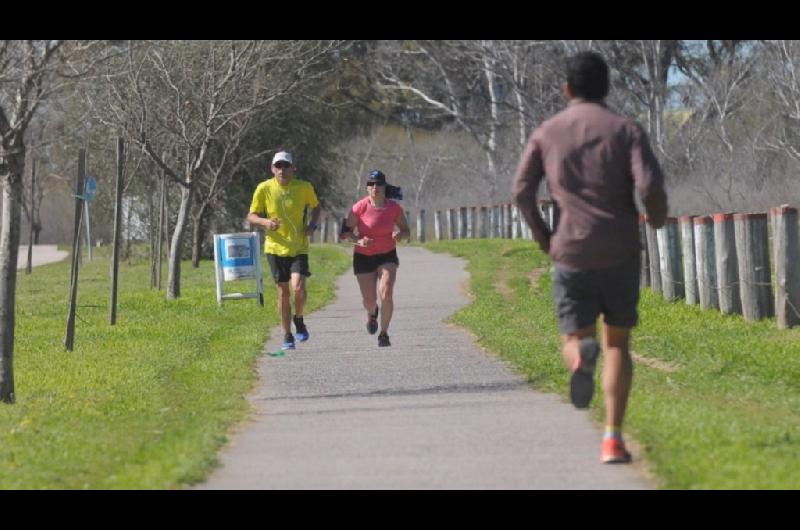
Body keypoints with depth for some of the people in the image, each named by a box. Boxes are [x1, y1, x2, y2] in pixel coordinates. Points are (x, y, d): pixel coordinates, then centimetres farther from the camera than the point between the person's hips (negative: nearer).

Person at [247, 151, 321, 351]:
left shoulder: (304, 187, -4)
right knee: (283, 292, 4)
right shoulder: (264, 189, -5)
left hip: (299, 247, -1)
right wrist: (265, 222, -19)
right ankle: (287, 336, 17)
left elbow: (315, 206, 15)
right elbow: (251, 216, 2)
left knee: (298, 288, -18)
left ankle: (299, 320, 12)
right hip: (275, 247, 1)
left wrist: (313, 224, -4)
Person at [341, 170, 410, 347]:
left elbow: (406, 231, 2)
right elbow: (346, 231, -8)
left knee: (386, 294, -19)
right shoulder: (359, 208, -16)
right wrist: (358, 240, -28)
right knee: (369, 300, 1)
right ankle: (372, 313, 41)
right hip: (363, 257, 0)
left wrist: (399, 235, -21)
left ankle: (383, 334, -2)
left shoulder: (394, 208, -10)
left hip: (387, 255, 0)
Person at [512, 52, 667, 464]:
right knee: (617, 343, 14)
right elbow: (650, 186, -14)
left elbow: (521, 191, -1)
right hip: (620, 255, 0)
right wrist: (658, 217, 8)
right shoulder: (627, 131, -1)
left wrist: (540, 234, 15)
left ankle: (581, 356, -28)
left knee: (573, 341, 11)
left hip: (570, 255, 0)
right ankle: (612, 437, 1)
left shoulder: (546, 133, 5)